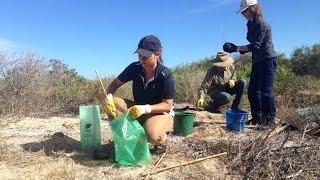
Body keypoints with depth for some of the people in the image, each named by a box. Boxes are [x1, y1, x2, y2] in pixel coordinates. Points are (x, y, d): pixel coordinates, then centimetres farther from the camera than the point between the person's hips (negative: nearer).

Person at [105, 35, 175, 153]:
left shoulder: (165, 75, -22)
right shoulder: (134, 68, -11)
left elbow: (167, 105, -21)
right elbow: (115, 84, -1)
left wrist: (145, 108, -36)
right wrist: (109, 97, -24)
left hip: (161, 112, -4)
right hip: (137, 109, 5)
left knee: (152, 135, -37)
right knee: (114, 103, -20)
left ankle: (161, 138, 2)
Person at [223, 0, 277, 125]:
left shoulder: (261, 24, -14)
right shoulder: (251, 24, 13)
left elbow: (256, 45, -20)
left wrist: (236, 48, -22)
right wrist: (240, 50, 6)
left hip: (268, 60, -9)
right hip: (257, 61, 9)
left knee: (266, 90, -6)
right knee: (253, 90, 8)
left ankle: (270, 119, 5)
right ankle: (257, 118, 18)